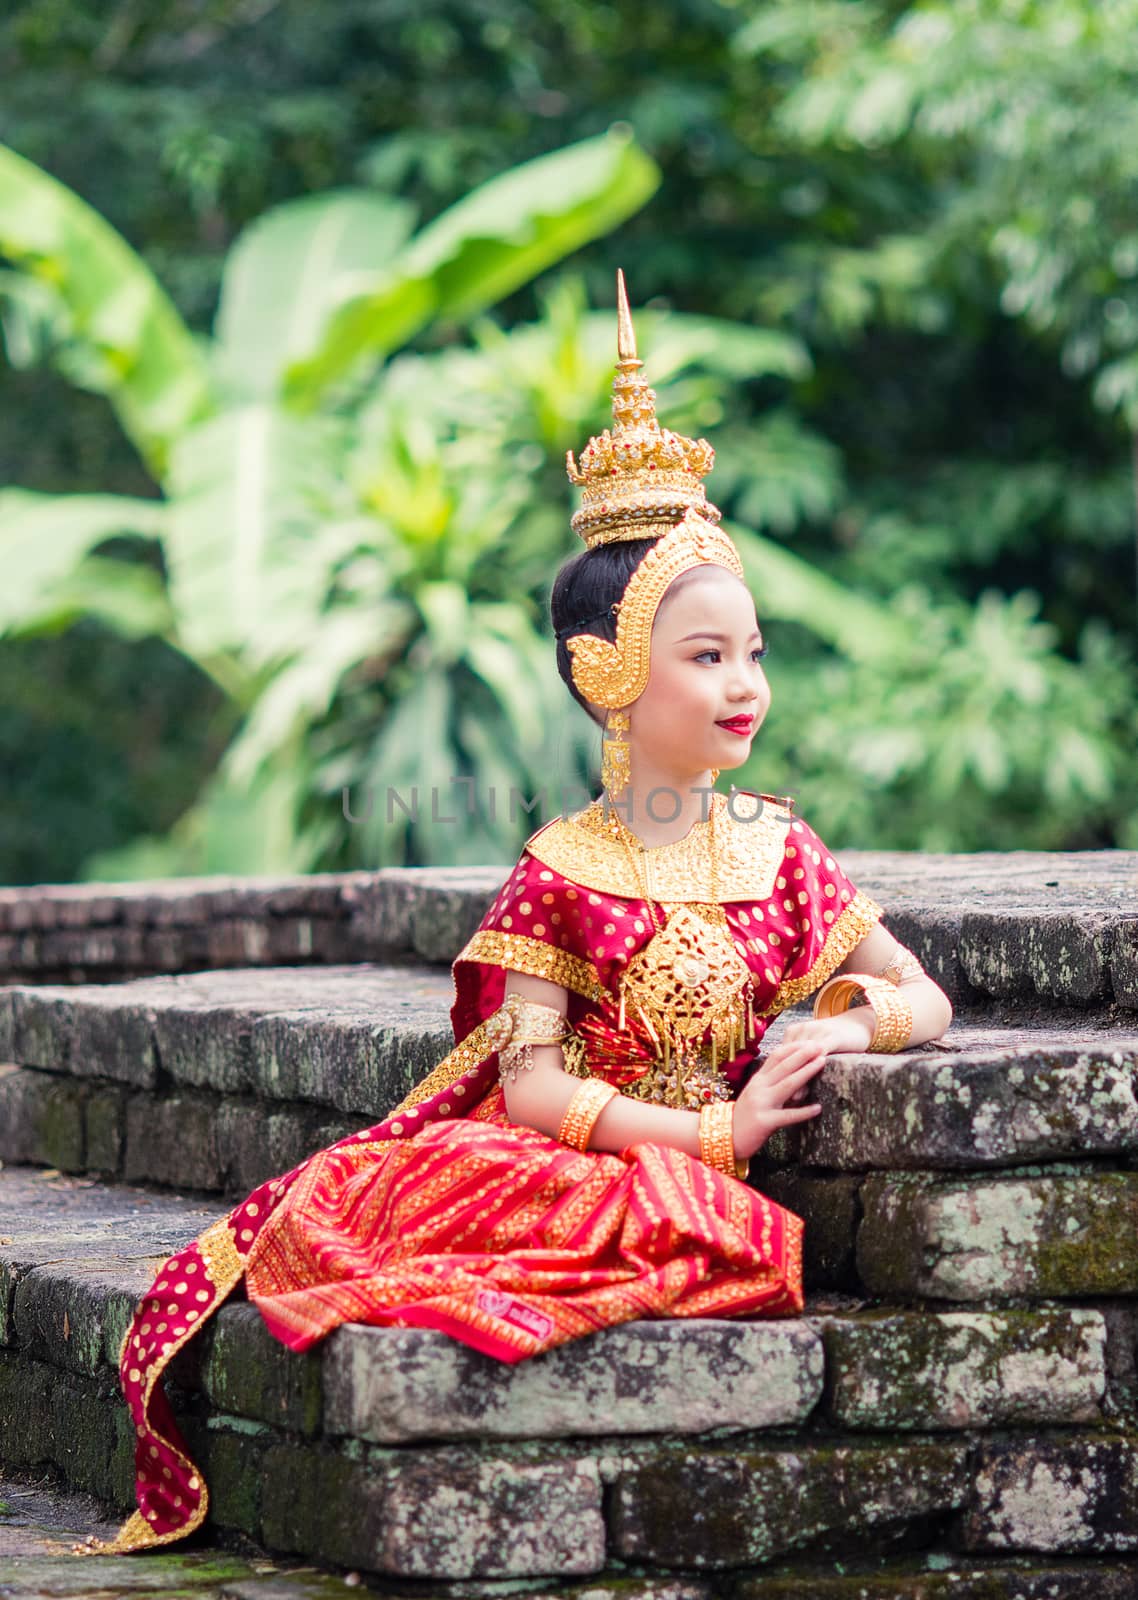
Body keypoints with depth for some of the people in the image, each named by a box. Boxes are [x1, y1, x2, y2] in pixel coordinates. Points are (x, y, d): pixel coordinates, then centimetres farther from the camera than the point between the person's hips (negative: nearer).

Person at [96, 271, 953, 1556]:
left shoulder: (774, 849, 10)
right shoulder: (563, 871, 0)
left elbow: (921, 997, 16)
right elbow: (531, 1082, -8)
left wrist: (858, 1017, -9)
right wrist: (715, 1134, -16)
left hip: (687, 1182, 2)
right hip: (555, 1163, -2)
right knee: (341, 1202, -29)